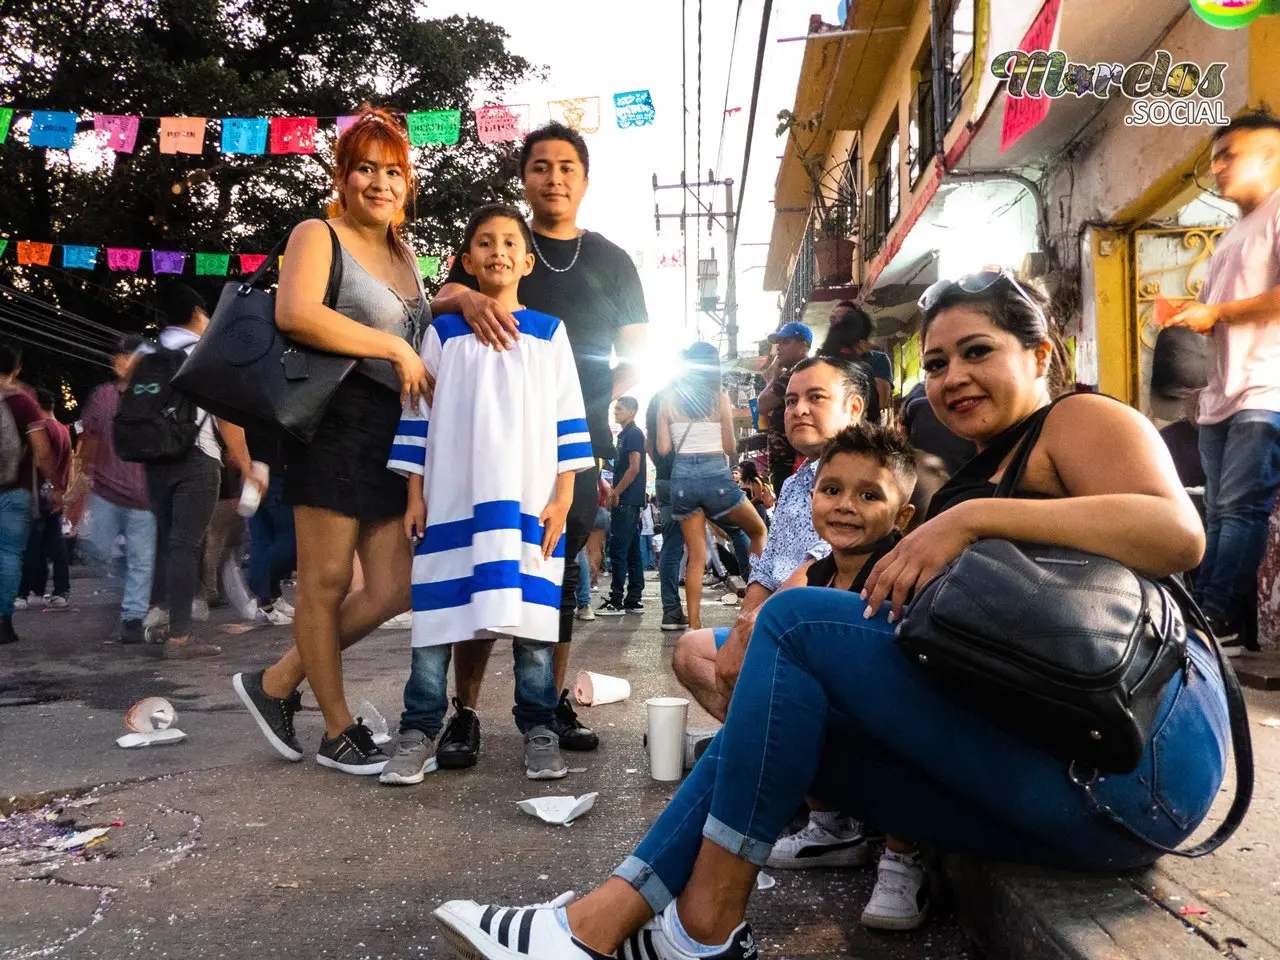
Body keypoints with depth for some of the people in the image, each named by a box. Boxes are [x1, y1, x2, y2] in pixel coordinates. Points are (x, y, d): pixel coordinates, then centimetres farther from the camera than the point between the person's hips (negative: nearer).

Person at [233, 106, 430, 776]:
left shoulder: (404, 254, 21)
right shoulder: (318, 235, -2)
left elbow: (421, 321, 32)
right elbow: (295, 314, -20)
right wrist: (395, 348, -16)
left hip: (394, 431, 8)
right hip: (337, 418, -8)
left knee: (393, 589, 6)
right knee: (326, 582, 2)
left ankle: (276, 684, 23)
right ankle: (339, 731, 16)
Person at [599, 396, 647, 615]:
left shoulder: (633, 434, -9)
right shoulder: (627, 434, 20)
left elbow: (634, 468, -17)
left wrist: (615, 493, -14)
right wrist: (615, 492, 17)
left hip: (626, 500, -10)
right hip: (629, 501, 10)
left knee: (618, 550, -10)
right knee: (632, 550, 8)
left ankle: (616, 601, -9)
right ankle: (634, 600, 11)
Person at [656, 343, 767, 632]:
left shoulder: (668, 399, 6)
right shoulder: (719, 397, 0)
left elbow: (662, 448, 3)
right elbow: (729, 448, 1)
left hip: (681, 476, 3)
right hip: (715, 473, -3)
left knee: (696, 557, 9)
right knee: (758, 531, 20)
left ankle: (695, 625, 5)